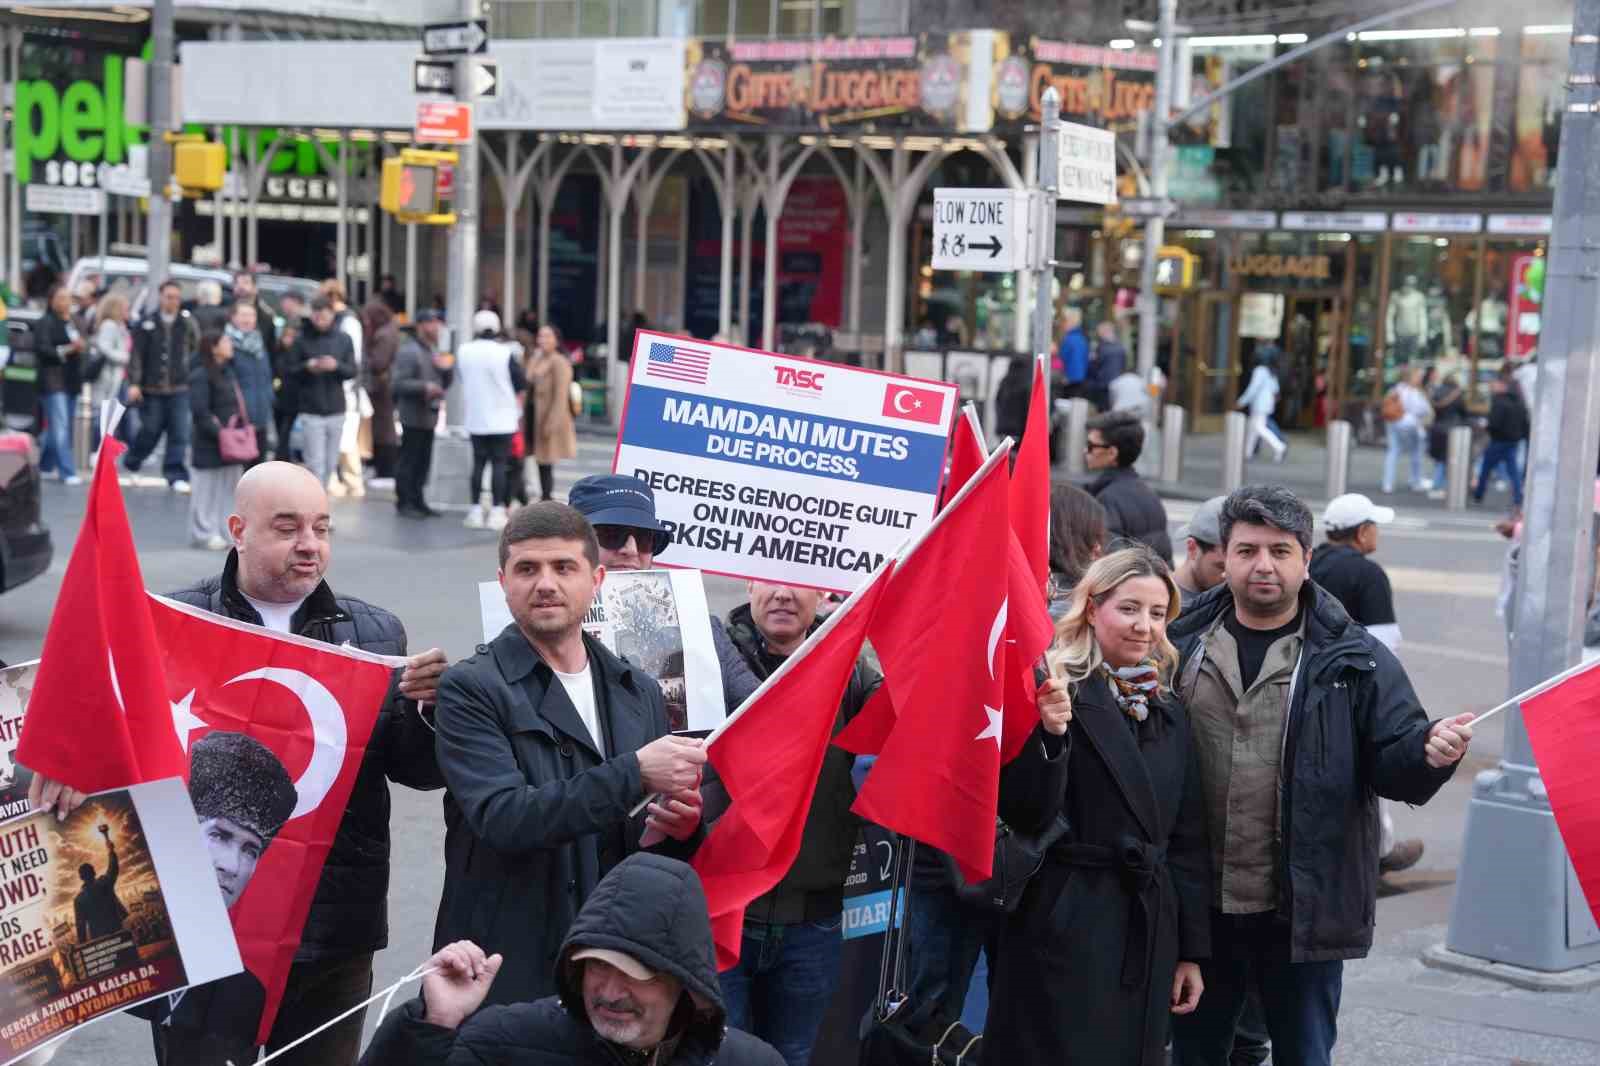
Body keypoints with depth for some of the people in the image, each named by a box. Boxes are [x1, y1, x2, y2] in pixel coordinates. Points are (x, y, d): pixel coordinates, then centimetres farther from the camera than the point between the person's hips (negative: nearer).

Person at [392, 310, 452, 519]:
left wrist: (446, 369, 3)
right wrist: (425, 387, -25)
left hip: (429, 415, 8)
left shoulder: (433, 349, 18)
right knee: (408, 461, -5)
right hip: (413, 415, -8)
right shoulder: (409, 350, -10)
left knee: (423, 462, 12)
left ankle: (417, 501, 19)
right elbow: (399, 383, -17)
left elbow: (445, 383, 23)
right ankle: (404, 503, 0)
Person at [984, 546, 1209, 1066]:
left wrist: (1191, 950, 12)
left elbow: (1187, 842, 14)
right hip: (1066, 928, -6)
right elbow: (1026, 817, -15)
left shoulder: (1170, 714, 12)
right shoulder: (1059, 695, -8)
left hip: (1149, 931, 6)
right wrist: (1050, 736, -31)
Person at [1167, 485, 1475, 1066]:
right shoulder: (1181, 644, 0)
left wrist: (1430, 752, -25)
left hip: (1304, 910, -1)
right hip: (1197, 907, 1)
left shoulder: (1354, 659, -1)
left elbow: (1393, 765, -4)